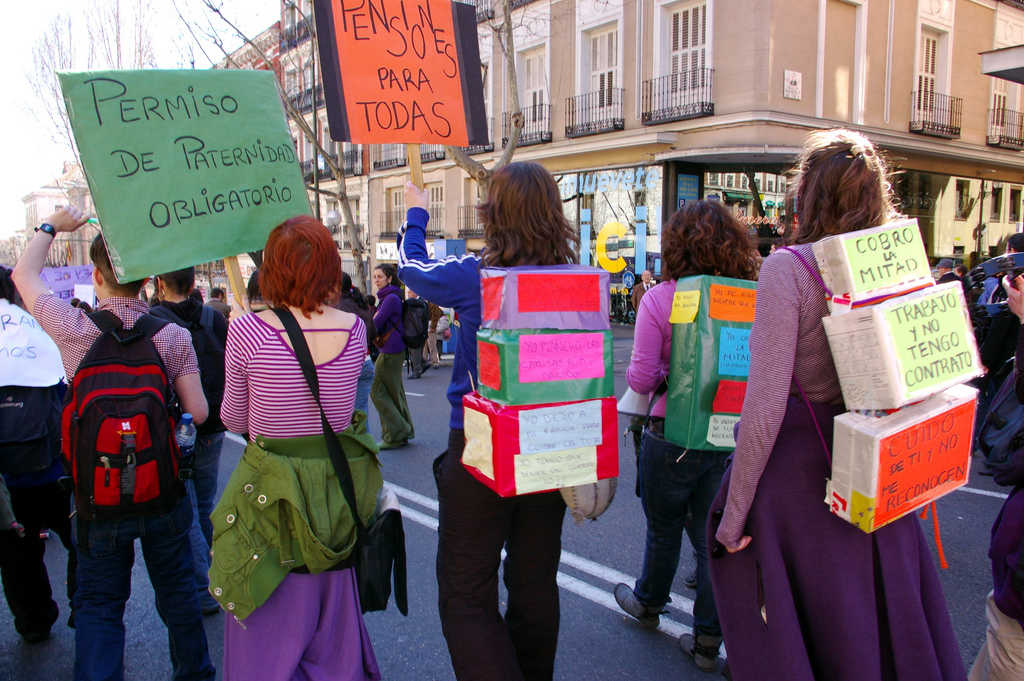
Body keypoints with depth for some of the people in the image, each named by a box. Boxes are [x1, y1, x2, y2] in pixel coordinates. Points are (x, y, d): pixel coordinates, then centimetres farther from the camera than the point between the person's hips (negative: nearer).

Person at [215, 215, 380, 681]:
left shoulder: (248, 332, -16)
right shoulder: (355, 330, -7)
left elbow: (234, 420, -3)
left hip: (270, 489, -3)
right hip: (335, 483, 3)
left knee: (269, 633, 14)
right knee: (332, 625, 22)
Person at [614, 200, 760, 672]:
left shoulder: (660, 299, -14)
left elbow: (640, 379, -16)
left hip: (672, 436, -3)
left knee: (664, 531, 18)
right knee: (712, 536, 15)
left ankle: (648, 603, 44)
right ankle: (707, 640, 24)